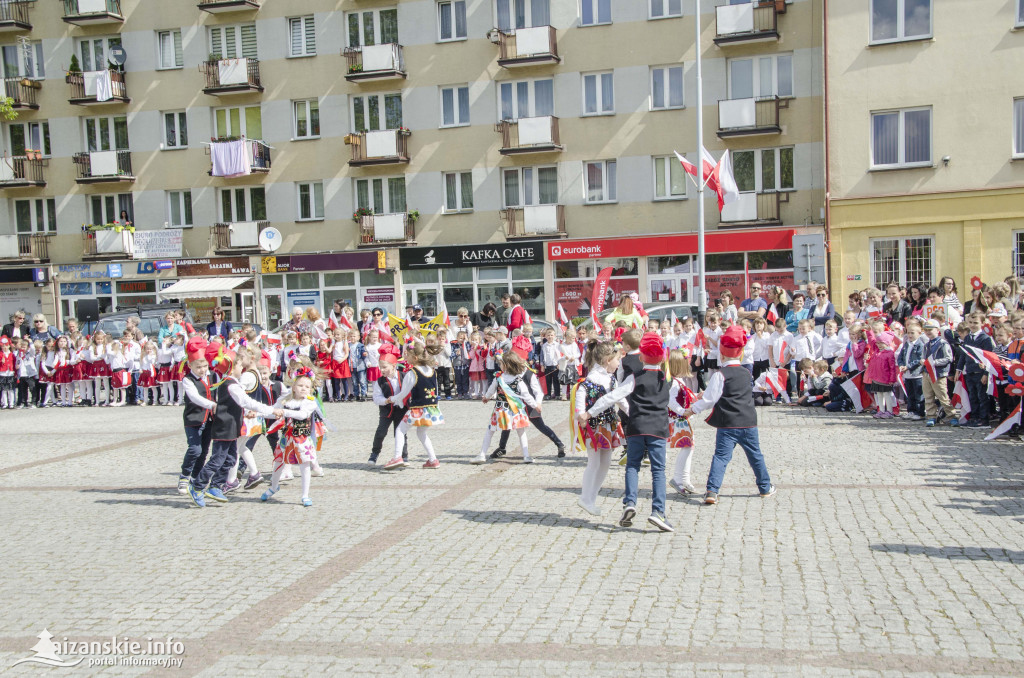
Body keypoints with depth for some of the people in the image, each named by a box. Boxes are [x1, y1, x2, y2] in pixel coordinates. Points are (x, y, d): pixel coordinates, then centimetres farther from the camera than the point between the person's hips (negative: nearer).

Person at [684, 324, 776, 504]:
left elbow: (709, 400, -10)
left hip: (727, 425, -4)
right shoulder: (746, 374, 9)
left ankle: (712, 491, -16)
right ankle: (765, 488, 29)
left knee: (721, 456, -7)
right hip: (749, 423, 4)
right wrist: (706, 394, 27)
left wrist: (692, 410, 2)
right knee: (755, 455, 17)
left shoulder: (720, 375, -9)